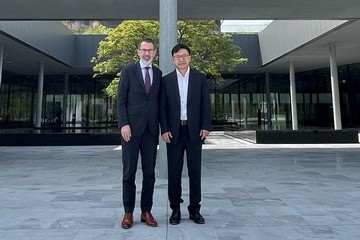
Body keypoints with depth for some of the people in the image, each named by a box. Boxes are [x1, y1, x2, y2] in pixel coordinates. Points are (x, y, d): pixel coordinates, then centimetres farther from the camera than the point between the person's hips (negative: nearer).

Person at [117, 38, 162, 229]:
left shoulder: (158, 73, 13)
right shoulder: (128, 70, 4)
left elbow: (159, 101, 13)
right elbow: (121, 100, -1)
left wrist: (161, 126, 7)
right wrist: (123, 124, -12)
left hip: (151, 129, 3)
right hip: (131, 127, -3)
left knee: (149, 172, 5)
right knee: (129, 172, 2)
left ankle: (146, 211, 17)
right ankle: (128, 212, 15)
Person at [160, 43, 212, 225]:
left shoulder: (200, 78, 7)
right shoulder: (166, 80, 6)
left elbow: (206, 104, 4)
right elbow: (162, 107, 3)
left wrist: (206, 126, -5)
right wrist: (164, 129, -6)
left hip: (194, 130, 0)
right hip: (174, 131, 0)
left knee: (195, 171, 6)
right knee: (174, 171, 5)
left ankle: (194, 209, 18)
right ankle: (175, 209, 18)